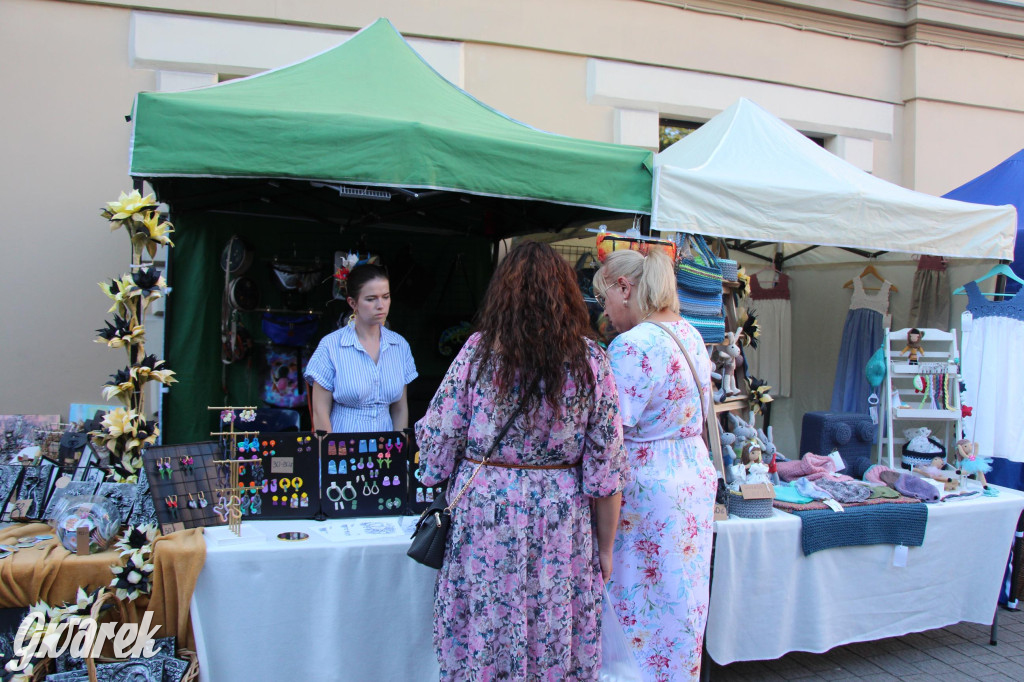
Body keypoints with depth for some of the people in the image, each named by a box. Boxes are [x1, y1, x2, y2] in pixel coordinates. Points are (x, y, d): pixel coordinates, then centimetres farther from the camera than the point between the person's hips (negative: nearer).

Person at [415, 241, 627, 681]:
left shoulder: (478, 349, -5)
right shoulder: (589, 358, -4)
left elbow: (438, 437, -1)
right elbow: (606, 464, -3)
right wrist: (606, 547, 6)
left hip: (482, 514, 0)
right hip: (560, 525, 1)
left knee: (480, 644, 14)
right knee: (555, 644, 15)